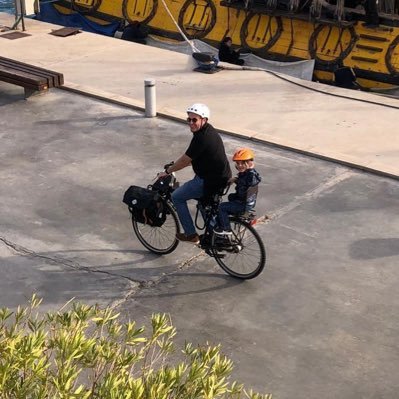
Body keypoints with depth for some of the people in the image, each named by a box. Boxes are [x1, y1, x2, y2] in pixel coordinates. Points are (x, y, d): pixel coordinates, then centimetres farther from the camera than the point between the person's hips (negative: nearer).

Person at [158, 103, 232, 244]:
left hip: (211, 182, -10)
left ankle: (191, 234, 10)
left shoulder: (202, 138, -23)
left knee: (177, 197, 6)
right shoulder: (209, 131, 8)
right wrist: (174, 166, 22)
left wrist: (167, 172, -2)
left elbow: (185, 160, -16)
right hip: (222, 177, 10)